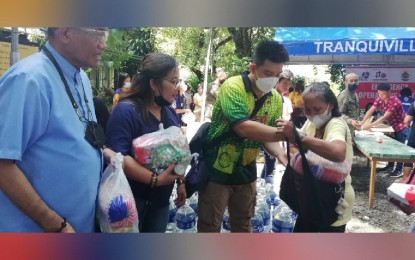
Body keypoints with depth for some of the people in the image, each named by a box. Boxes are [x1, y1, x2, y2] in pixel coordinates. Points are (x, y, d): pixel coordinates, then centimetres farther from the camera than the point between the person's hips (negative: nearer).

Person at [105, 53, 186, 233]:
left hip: (161, 198, 8)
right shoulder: (126, 110, -19)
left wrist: (180, 182, 14)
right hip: (131, 198, -7)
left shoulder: (170, 112, 7)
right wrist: (155, 179, -28)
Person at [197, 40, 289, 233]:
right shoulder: (233, 87, -20)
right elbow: (244, 128, -33)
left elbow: (267, 134, 8)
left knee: (242, 225, 20)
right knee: (209, 227, 9)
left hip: (246, 172, 6)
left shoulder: (276, 99, -1)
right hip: (218, 170, -5)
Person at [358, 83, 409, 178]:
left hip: (402, 127, -7)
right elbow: (370, 111, -17)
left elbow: (385, 117, -34)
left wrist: (370, 125, -38)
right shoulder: (379, 99, -10)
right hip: (393, 126, 7)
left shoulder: (395, 102, -31)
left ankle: (399, 170, 4)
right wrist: (362, 122, -33)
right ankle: (390, 165, 28)